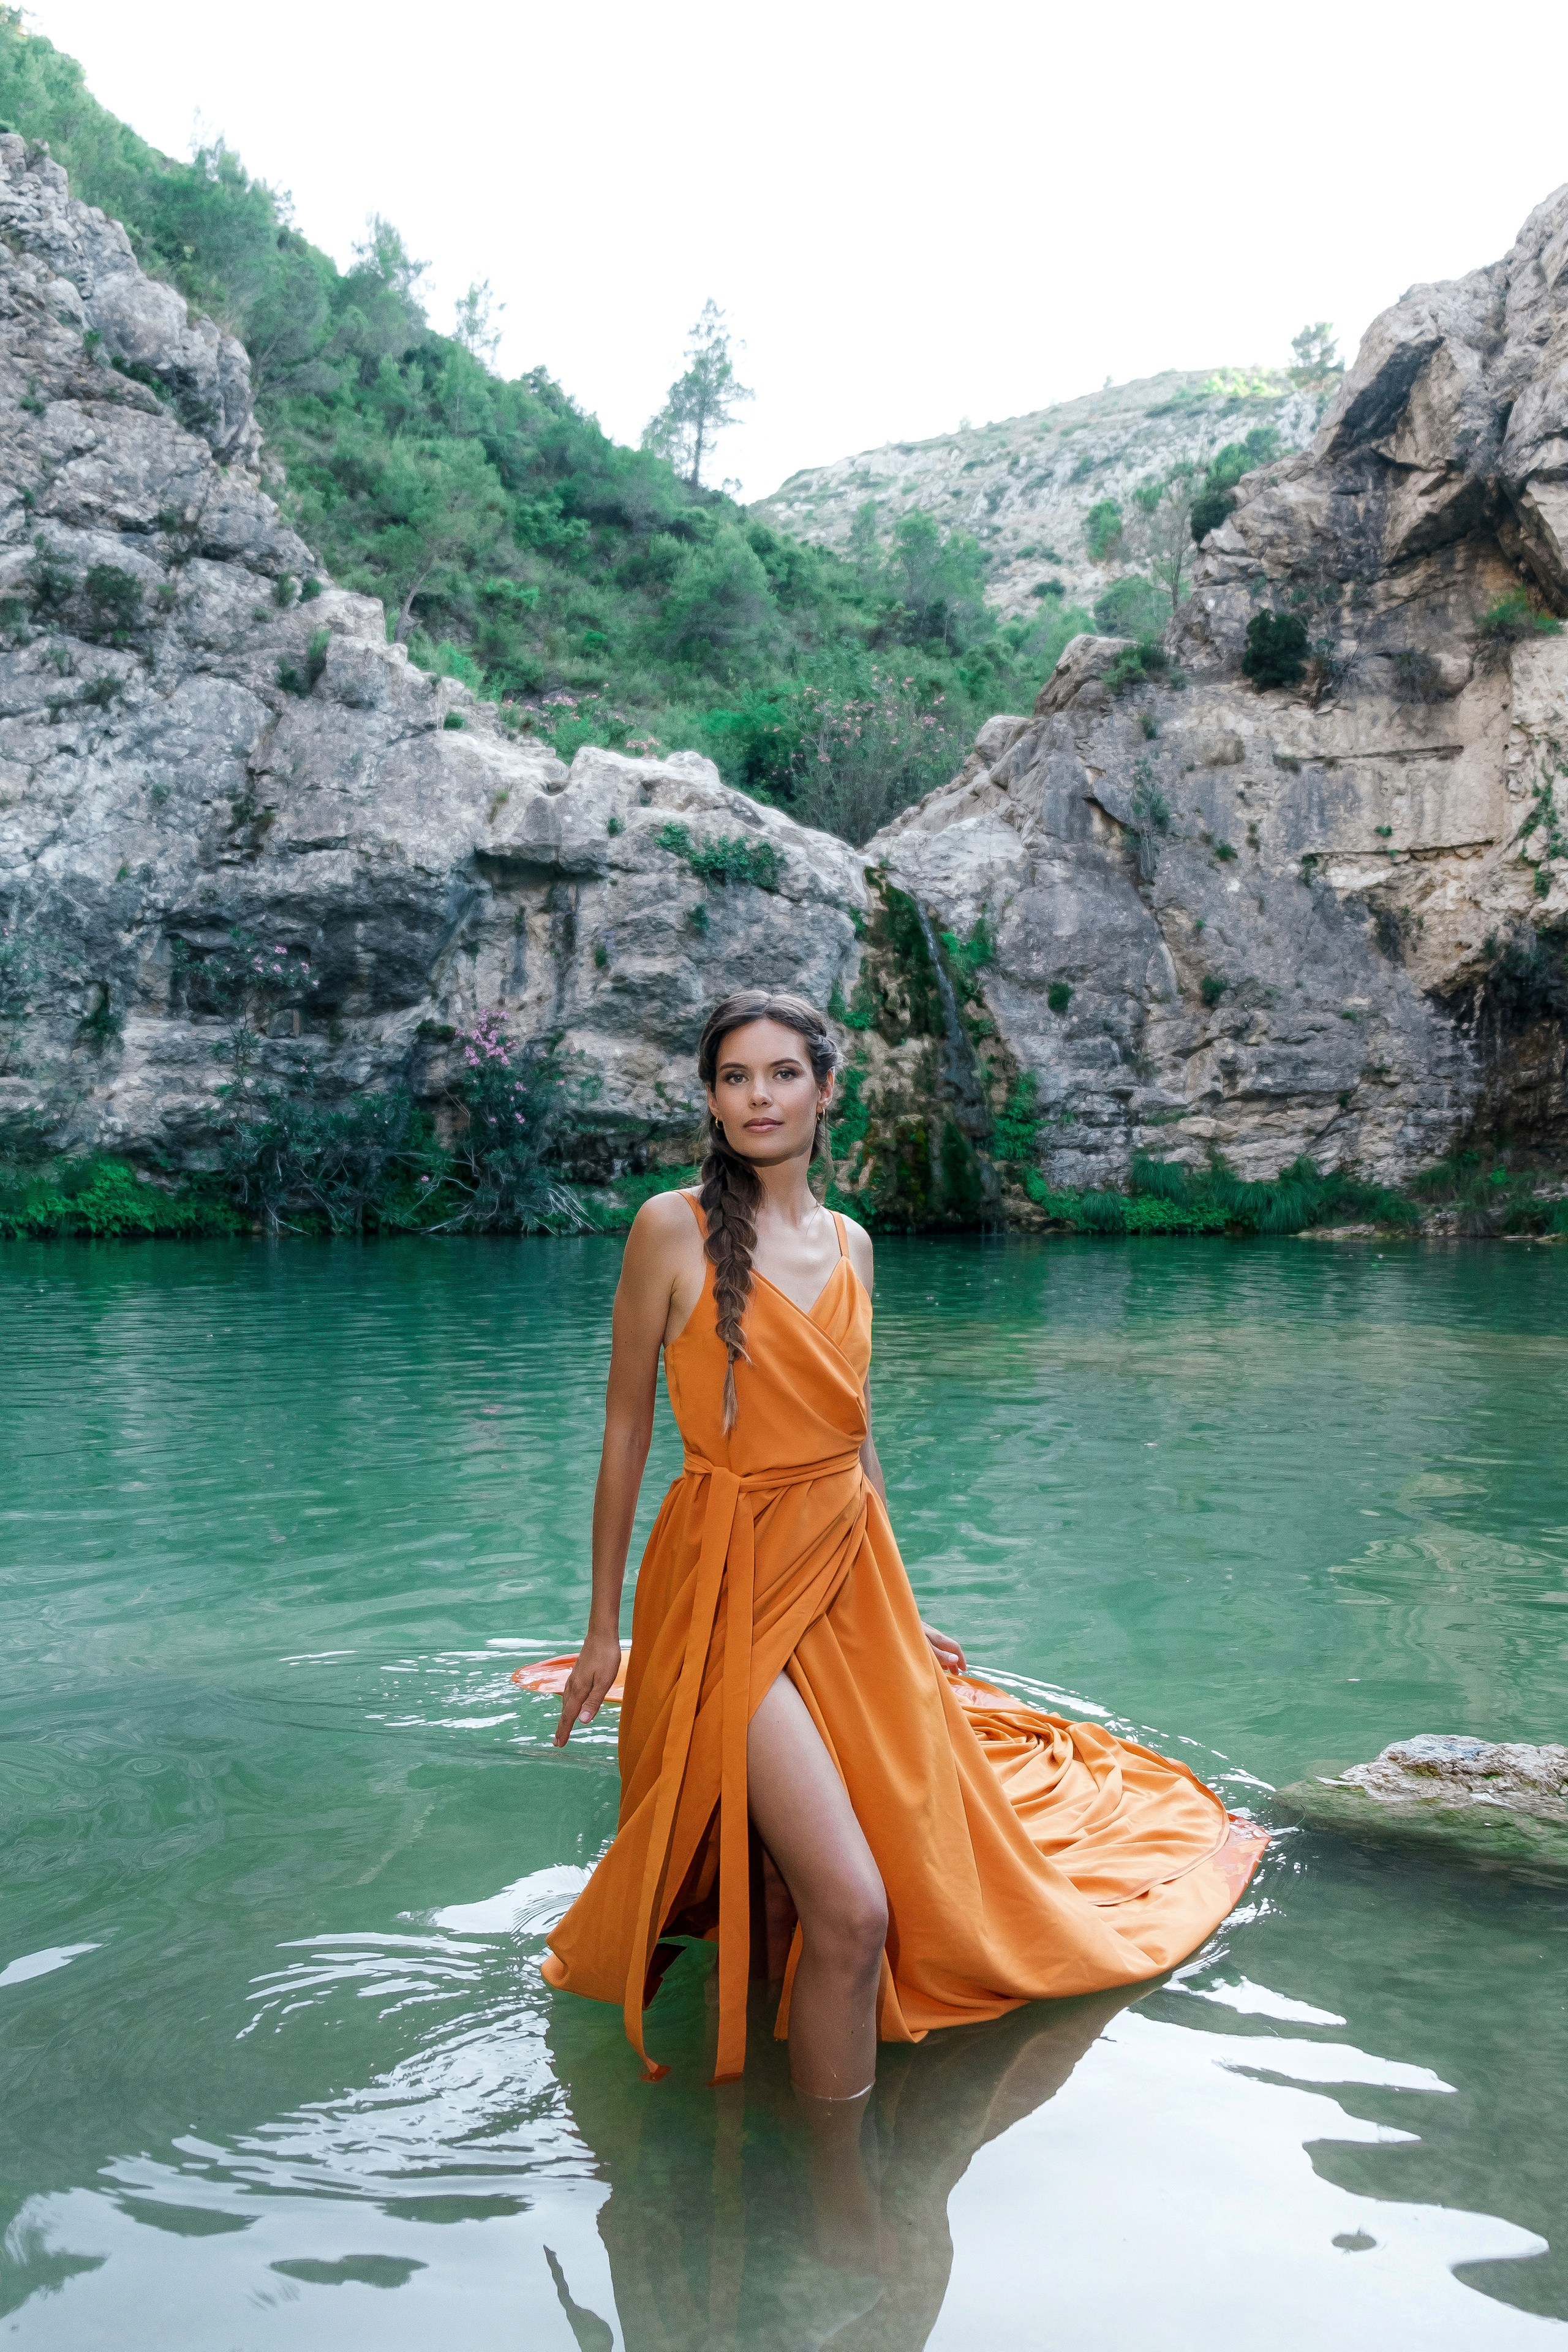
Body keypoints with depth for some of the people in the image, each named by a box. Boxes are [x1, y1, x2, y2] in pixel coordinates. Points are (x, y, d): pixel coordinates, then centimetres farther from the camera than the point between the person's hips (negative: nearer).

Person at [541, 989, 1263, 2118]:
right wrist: (605, 1630, -1)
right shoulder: (673, 1229, -7)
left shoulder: (850, 1244, 9)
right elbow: (626, 1434, -3)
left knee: (928, 1877, 11)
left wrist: (898, 1607, 18)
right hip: (730, 1584, -6)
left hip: (849, 1578, 6)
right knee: (849, 1913, -15)